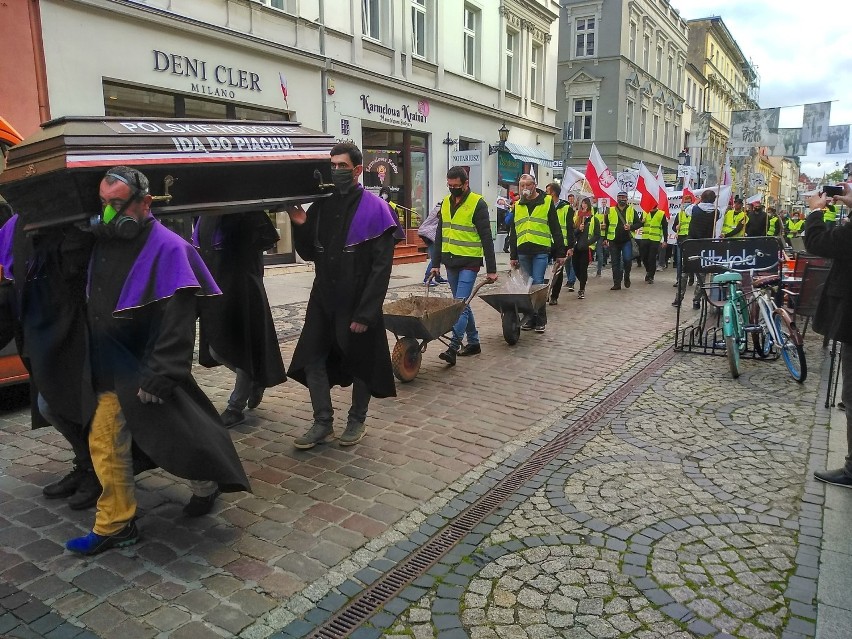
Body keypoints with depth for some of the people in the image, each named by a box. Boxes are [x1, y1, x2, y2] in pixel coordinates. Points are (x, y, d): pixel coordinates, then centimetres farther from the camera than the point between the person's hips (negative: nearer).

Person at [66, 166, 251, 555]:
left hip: (146, 371, -7)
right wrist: (95, 361, 15)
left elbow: (177, 321, -22)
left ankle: (206, 485, 34)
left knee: (176, 437, 5)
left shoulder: (166, 248, -18)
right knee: (105, 445, 11)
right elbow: (95, 308, 16)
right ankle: (115, 525, 26)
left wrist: (160, 376, -25)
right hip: (111, 371, 7)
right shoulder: (105, 241, 5)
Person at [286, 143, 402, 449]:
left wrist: (365, 313, -19)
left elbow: (381, 267, -14)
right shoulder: (320, 205, 7)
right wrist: (301, 225, -6)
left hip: (358, 303, -5)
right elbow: (309, 254, 13)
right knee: (312, 359, 4)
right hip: (323, 298, 5)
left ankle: (357, 421, 27)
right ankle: (323, 423, 17)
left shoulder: (374, 209, -10)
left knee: (360, 364, 9)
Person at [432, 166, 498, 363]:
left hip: (469, 263, -7)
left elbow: (486, 238, -11)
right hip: (450, 262, 7)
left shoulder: (477, 204, -10)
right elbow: (440, 235, 15)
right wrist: (436, 263, 13)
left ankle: (453, 347, -15)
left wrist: (491, 269, -13)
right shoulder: (446, 202, 10)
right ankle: (473, 342, 25)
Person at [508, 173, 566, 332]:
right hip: (523, 252, 4)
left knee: (537, 284, -8)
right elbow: (513, 232, 17)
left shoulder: (547, 202, 2)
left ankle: (541, 320, 2)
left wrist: (560, 253, -2)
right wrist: (513, 256, 13)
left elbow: (556, 229, 1)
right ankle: (530, 317, 16)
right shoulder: (517, 205, 14)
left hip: (541, 250, -4)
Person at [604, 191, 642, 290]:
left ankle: (626, 275, 12)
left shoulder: (631, 211, 5)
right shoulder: (610, 211, 5)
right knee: (615, 263, 4)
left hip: (627, 240, -1)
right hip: (614, 241, 1)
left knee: (627, 259, -16)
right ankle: (617, 283, 11)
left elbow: (639, 223, 6)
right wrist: (606, 238, 2)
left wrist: (631, 227, -13)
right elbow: (605, 225, 8)